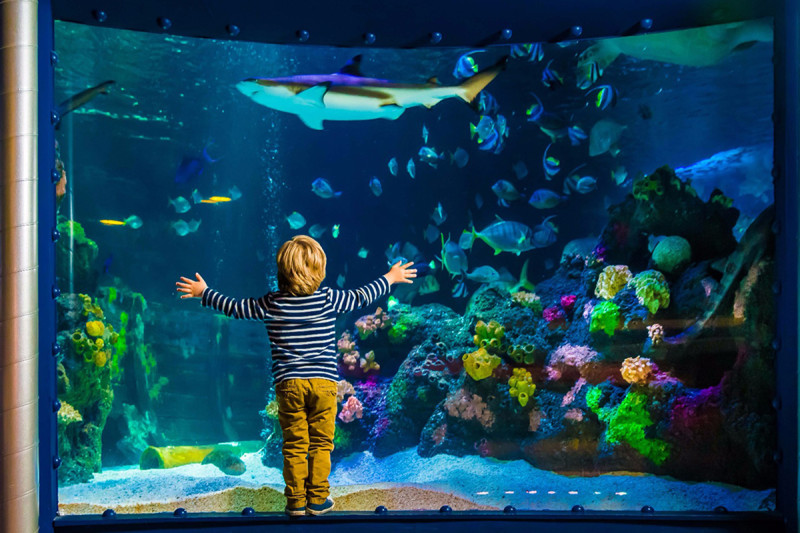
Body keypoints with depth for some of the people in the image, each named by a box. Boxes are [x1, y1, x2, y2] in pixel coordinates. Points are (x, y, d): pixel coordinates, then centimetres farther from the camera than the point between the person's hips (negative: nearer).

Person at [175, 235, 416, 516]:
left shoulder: (271, 303, -1)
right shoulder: (328, 298, -3)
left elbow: (236, 308, 7)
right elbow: (361, 297, 9)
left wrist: (204, 292, 23)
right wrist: (389, 278, 25)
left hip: (289, 384, 1)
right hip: (324, 382, -1)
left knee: (294, 445, 8)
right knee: (321, 443, 9)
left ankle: (296, 501, 14)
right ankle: (318, 499, 14)